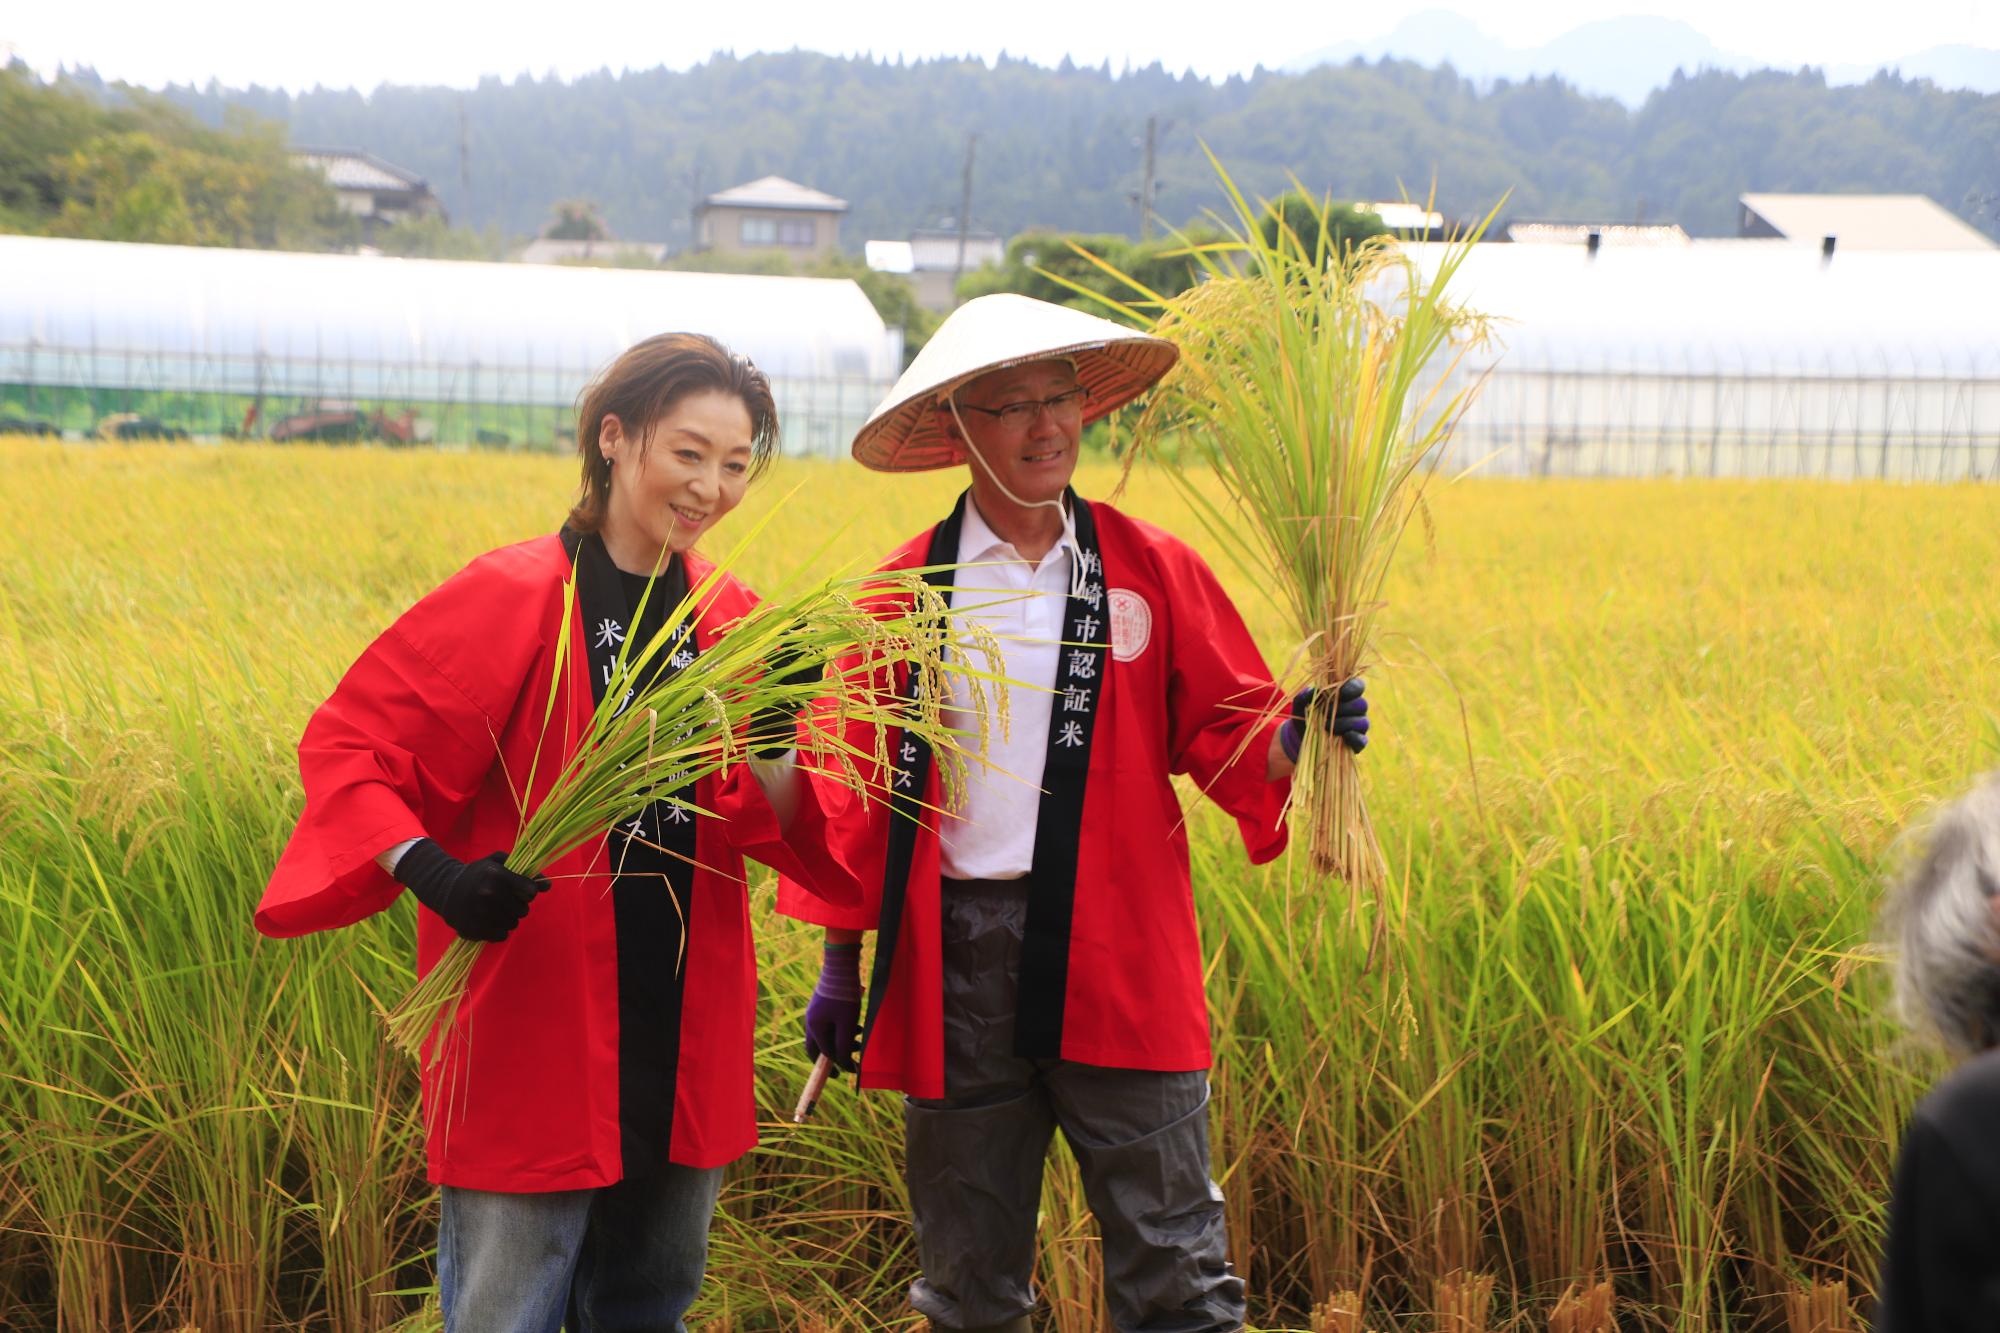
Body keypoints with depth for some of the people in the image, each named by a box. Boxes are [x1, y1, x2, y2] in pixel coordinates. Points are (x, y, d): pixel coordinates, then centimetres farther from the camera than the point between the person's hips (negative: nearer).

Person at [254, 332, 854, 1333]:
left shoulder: (733, 623, 7)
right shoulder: (511, 600, -9)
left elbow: (762, 836, 7)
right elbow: (346, 743, -9)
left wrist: (773, 749, -14)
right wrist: (427, 868, -26)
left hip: (685, 1046, 6)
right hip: (533, 1046, -6)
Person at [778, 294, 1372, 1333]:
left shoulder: (1152, 571, 5)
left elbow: (1220, 732, 6)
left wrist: (1294, 737, -17)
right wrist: (839, 966, 9)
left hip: (1119, 962, -1)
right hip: (955, 962, 1)